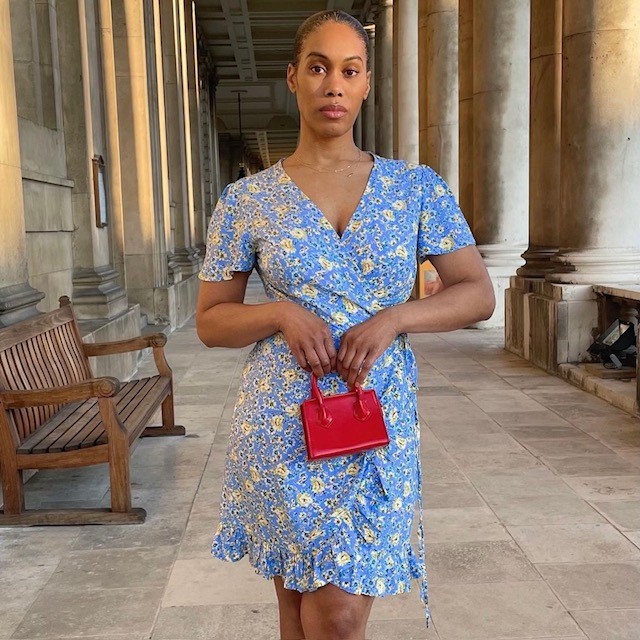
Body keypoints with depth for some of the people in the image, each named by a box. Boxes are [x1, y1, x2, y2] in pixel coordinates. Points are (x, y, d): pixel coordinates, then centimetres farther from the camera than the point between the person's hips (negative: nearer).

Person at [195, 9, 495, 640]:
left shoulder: (418, 186, 4)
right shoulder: (247, 200, 2)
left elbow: (477, 292, 3)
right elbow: (210, 321, 5)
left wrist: (394, 317, -14)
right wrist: (282, 313, -14)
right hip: (283, 423, 0)